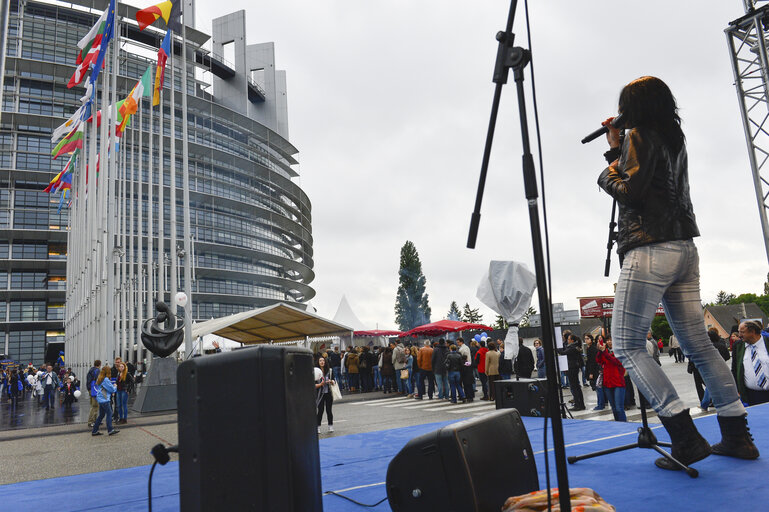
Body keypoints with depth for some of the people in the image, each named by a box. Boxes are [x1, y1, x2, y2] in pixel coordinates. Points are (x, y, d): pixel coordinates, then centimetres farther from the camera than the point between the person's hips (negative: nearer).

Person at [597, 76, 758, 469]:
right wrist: (614, 150, 24)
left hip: (649, 249, -9)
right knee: (697, 344, 11)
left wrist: (607, 177, 6)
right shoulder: (674, 138, 22)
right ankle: (737, 435, 14)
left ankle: (686, 439, -12)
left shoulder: (640, 135, -3)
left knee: (627, 345, -7)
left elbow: (631, 192, -12)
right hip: (684, 249, 9)